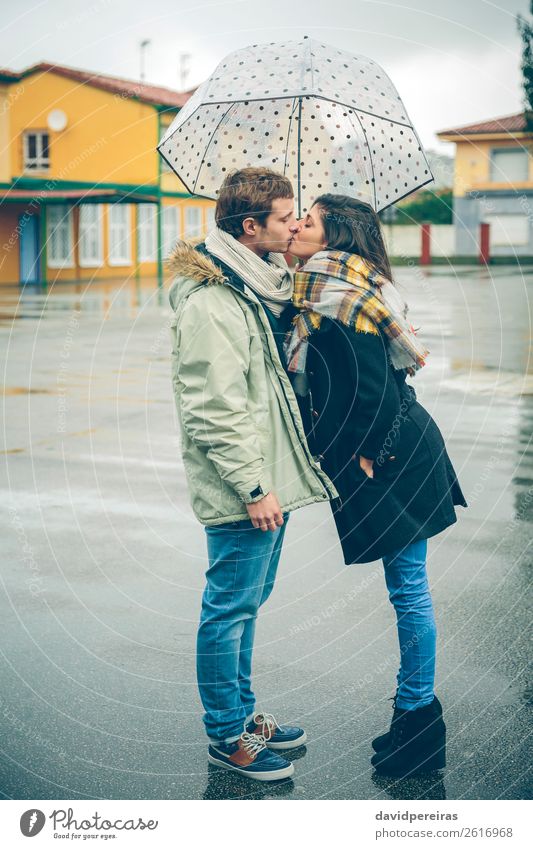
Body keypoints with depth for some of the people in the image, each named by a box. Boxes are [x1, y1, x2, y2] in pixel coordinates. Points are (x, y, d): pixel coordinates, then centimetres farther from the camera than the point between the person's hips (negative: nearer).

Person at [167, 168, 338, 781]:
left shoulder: (263, 284, 13)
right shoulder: (210, 302, -19)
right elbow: (214, 409, -22)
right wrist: (253, 488, -21)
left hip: (269, 478, 10)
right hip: (240, 493, -10)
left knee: (246, 603, 19)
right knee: (231, 607, 3)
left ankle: (243, 713, 34)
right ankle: (227, 737, 17)